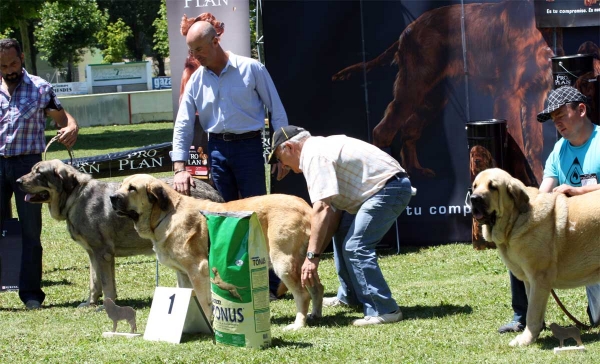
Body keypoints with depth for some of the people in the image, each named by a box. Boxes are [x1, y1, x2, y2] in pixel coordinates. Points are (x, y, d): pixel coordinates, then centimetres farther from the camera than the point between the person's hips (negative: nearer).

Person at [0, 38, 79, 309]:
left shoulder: (40, 89, 4)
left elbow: (62, 117, 5)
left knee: (30, 231, 0)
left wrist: (71, 128, -17)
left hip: (27, 164, -2)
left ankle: (31, 293, 3)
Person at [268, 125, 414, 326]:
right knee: (341, 232, 23)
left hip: (389, 188, -11)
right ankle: (349, 296, 33)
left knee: (356, 247, -18)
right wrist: (315, 252, 6)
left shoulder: (314, 156, -15)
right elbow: (334, 208, 12)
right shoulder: (321, 148, 15)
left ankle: (383, 310, -18)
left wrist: (312, 256, -26)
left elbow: (322, 209, -25)